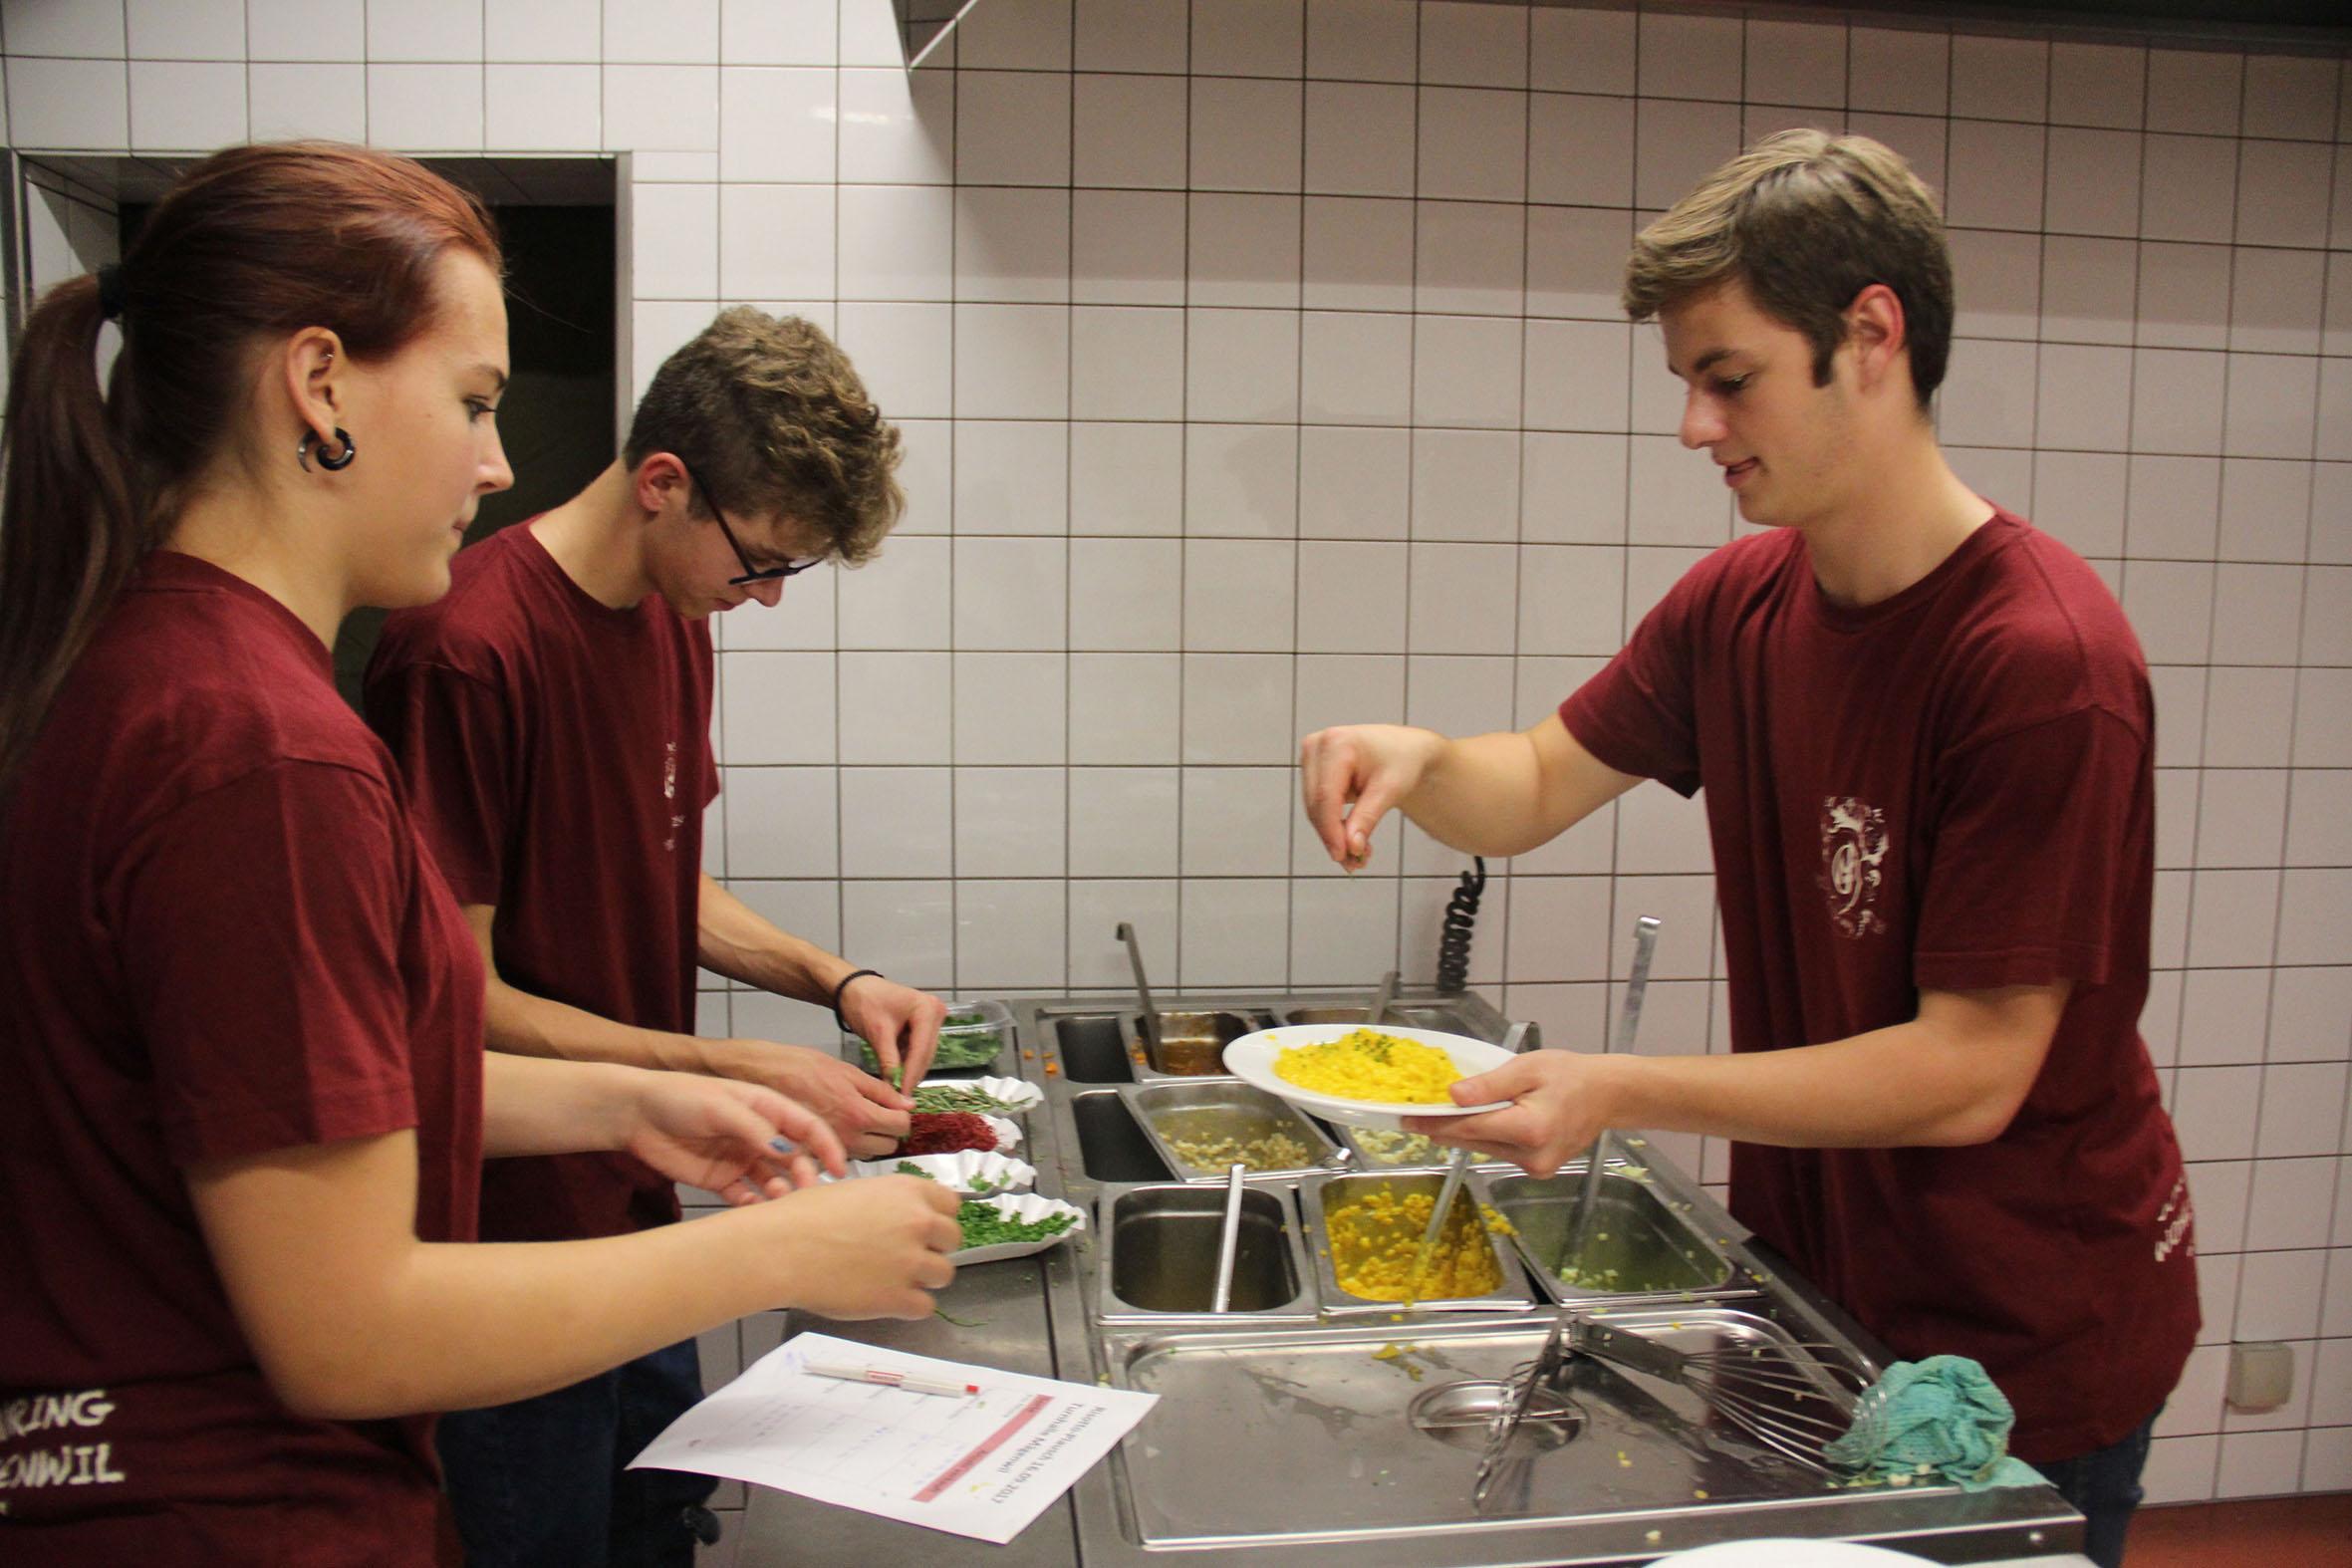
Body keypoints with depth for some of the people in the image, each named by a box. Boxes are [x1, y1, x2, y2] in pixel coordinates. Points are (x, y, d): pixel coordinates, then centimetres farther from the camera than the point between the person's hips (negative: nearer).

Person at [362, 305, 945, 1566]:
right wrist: (744, 1075, -21)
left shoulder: (676, 620, 5)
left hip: (636, 1203, 8)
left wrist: (837, 980, -1)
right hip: (513, 1237, -8)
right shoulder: (464, 649, -23)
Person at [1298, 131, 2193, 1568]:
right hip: (1813, 1274, 6)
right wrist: (1416, 761, -17)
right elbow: (1539, 789, 5)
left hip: (2025, 1341, -6)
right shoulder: (1737, 606, -3)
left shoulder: (2046, 657, -26)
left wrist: (1619, 1094, -31)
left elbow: (1970, 1073, -25)